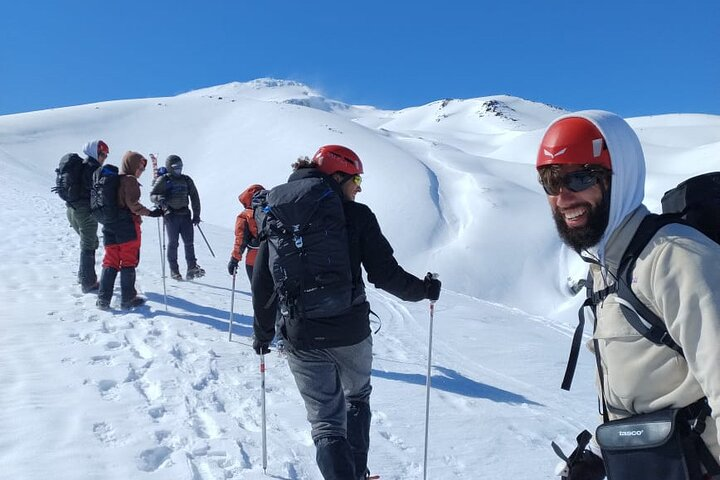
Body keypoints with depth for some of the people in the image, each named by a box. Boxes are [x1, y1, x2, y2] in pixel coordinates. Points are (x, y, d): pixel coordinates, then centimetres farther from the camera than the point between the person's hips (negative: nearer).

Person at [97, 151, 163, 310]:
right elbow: (133, 205, -18)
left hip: (109, 225, 7)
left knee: (110, 262, 10)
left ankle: (103, 299, 8)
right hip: (127, 226, -7)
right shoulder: (130, 180, -10)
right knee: (129, 261, 3)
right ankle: (127, 299, 8)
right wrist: (150, 213, -13)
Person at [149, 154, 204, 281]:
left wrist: (196, 214, 11)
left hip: (185, 214, 3)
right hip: (171, 215, -3)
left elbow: (194, 197, 16)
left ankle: (192, 268, 4)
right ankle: (174, 270, 8)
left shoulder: (186, 180, 12)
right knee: (173, 243, 0)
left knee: (189, 242, -1)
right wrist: (159, 199, -24)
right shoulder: (163, 180, 1)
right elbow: (152, 195, 0)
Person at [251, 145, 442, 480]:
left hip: (301, 338, 1)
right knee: (357, 399, 27)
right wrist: (422, 290, 9)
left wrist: (263, 332, 14)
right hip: (350, 332, -1)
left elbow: (263, 282, 3)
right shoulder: (356, 215, -6)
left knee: (326, 421, 11)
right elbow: (385, 274, -9)